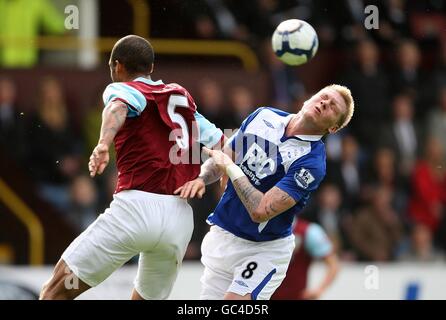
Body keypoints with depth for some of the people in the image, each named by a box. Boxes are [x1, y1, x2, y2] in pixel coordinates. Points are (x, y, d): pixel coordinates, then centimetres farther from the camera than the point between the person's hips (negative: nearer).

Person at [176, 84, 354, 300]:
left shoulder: (312, 162, -21)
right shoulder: (264, 116, -2)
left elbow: (261, 211, -27)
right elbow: (221, 158, 10)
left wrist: (230, 166, -17)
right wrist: (200, 179, -11)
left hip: (265, 250, -5)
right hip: (222, 236, 5)